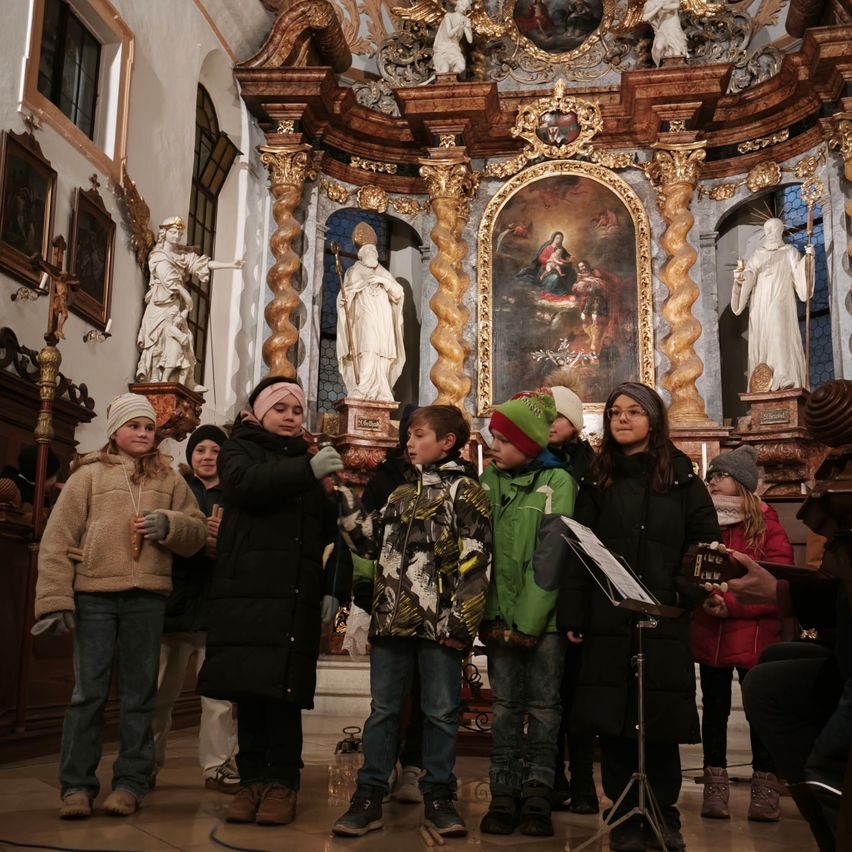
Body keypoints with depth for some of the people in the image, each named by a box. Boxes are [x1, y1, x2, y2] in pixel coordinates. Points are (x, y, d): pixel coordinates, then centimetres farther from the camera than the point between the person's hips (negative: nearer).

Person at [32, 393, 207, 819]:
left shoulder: (169, 480, 13)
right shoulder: (89, 475, 7)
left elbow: (198, 530, 11)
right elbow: (57, 539, 1)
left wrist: (167, 524, -11)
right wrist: (55, 599, -8)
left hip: (147, 597, 2)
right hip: (93, 595, -1)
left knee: (139, 691, 7)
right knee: (88, 691, 2)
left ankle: (130, 782, 15)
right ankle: (77, 785, 10)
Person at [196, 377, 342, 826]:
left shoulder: (306, 461, 20)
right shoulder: (239, 450, 10)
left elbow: (325, 529, 18)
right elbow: (246, 485, -14)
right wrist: (309, 471, -23)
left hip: (296, 596, 2)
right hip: (247, 591, -2)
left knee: (285, 689, -1)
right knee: (249, 687, -1)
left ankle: (282, 782, 7)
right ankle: (253, 779, 11)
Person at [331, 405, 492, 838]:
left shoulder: (464, 489, -3)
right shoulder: (401, 494, 19)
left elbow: (475, 558, -10)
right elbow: (372, 544, 18)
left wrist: (462, 618, -16)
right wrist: (346, 503, 8)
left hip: (439, 621, -6)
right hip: (392, 617, 6)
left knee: (441, 712, 5)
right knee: (383, 710, 9)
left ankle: (439, 797, 17)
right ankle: (369, 796, 16)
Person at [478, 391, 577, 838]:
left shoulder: (558, 481, -5)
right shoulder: (487, 481, 8)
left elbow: (551, 556, -12)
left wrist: (528, 620, -16)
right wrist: (493, 615, -4)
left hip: (544, 616, -3)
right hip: (501, 614, 3)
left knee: (543, 705, 4)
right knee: (505, 705, 7)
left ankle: (537, 796, 13)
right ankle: (504, 794, 15)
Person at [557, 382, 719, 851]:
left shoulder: (680, 477, 7)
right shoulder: (596, 479, 8)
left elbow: (706, 539, 4)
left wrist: (687, 591, -9)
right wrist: (572, 614, -4)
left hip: (664, 618, 0)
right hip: (608, 619, 1)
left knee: (661, 720, 5)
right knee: (612, 719, 3)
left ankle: (664, 814, 21)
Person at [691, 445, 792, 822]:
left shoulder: (766, 526, -3)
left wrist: (731, 604, -20)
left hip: (754, 637, -3)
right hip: (708, 635, 4)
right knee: (714, 708, 10)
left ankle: (765, 788, 17)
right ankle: (715, 785, 19)